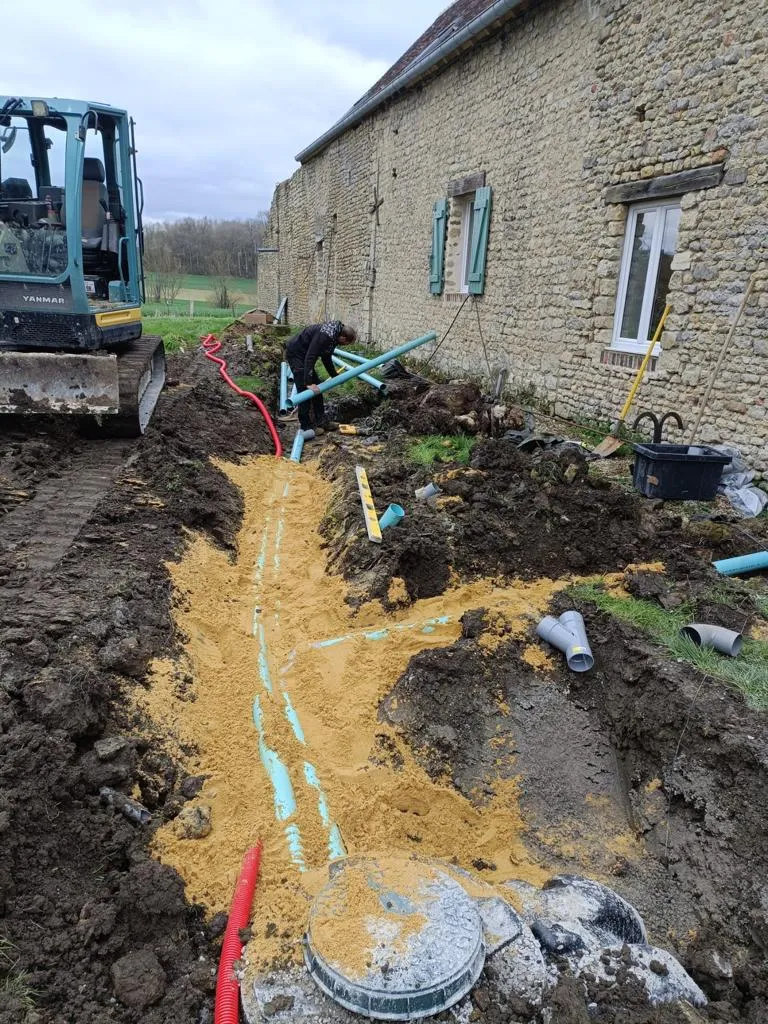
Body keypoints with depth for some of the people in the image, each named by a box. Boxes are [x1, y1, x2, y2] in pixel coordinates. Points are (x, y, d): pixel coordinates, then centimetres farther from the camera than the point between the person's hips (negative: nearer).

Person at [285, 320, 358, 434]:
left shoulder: (334, 335, 1)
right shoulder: (325, 335, -29)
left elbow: (326, 357, 17)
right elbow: (310, 358, -33)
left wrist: (335, 375, 25)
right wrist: (308, 383, -35)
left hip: (302, 353, 10)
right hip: (295, 353, -10)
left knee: (317, 386, 11)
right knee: (305, 389, -10)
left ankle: (321, 421, 18)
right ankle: (306, 426, -2)